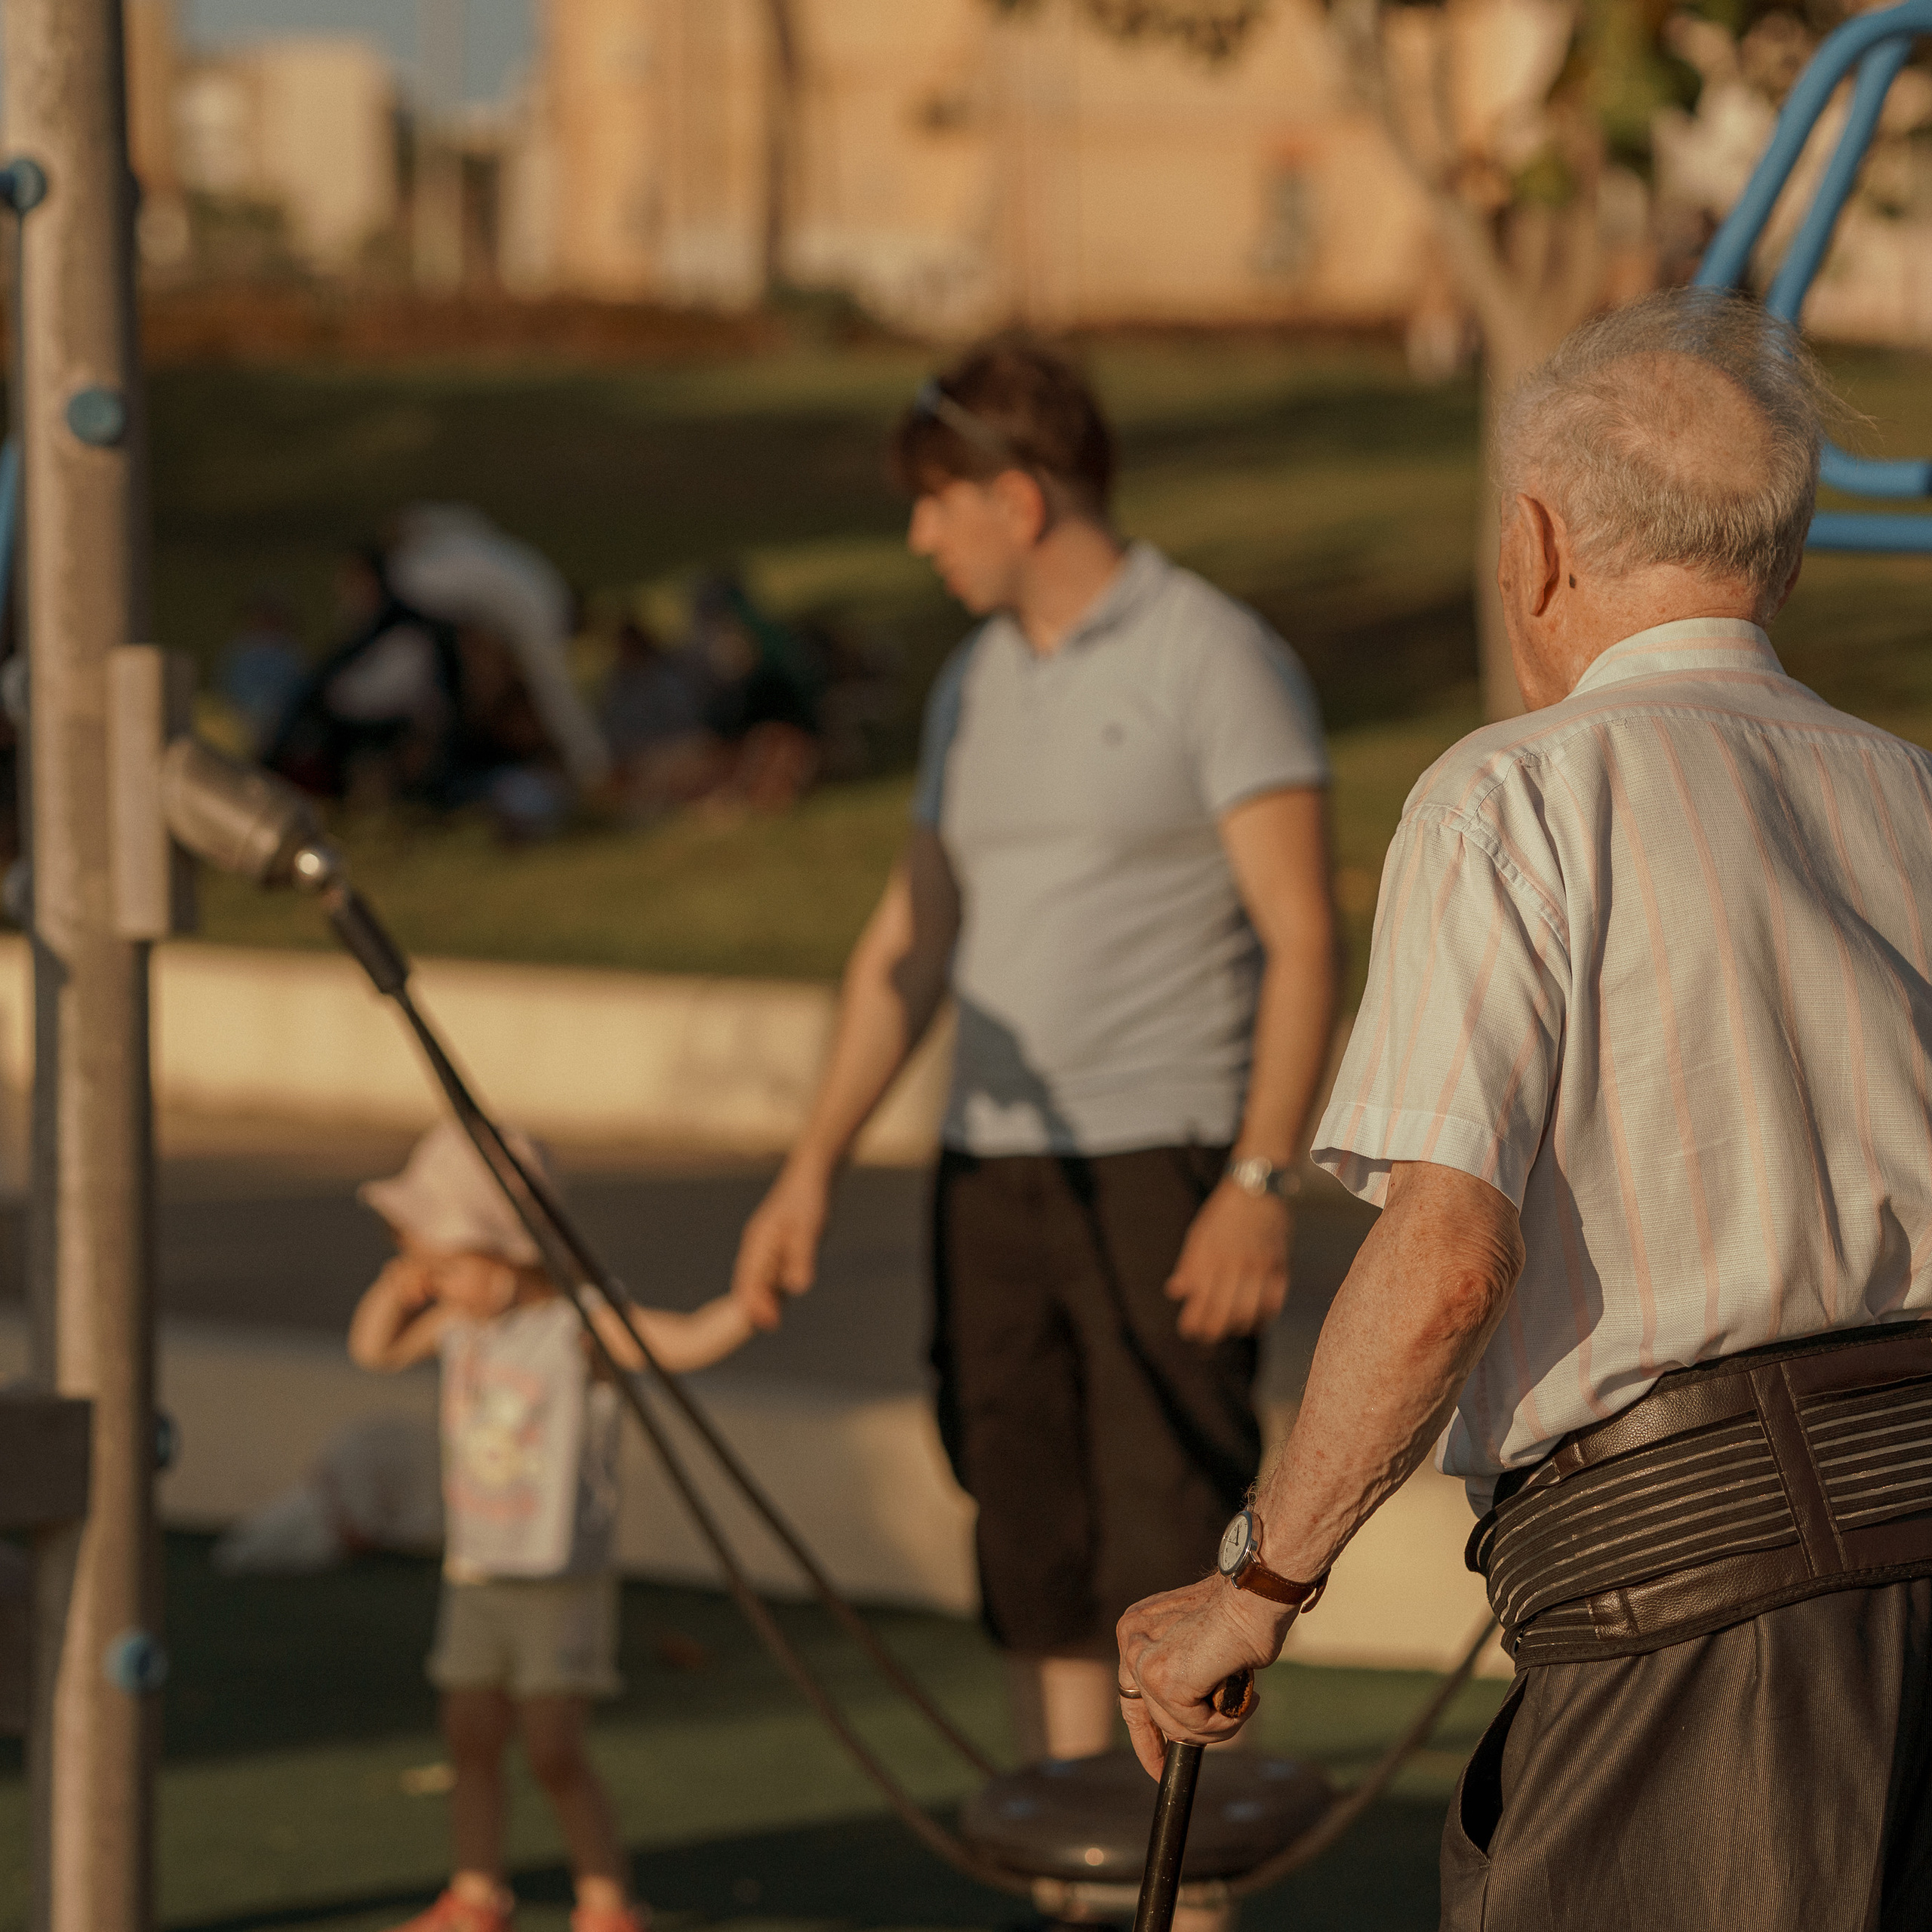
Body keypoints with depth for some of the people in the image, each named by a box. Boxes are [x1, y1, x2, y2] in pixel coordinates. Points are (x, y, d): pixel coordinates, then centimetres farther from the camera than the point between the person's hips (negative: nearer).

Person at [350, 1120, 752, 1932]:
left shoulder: (580, 1322, -20)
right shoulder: (465, 1318, 1)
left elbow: (688, 1341, -30)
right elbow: (373, 1349, 14)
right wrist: (401, 1282, -5)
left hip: (562, 1583, -7)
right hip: (476, 1580, 7)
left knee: (554, 1752, -7)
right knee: (471, 1741, 12)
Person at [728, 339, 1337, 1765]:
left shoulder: (1217, 659, -7)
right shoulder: (975, 686, 15)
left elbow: (1303, 939, -12)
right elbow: (909, 942, 18)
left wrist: (1262, 1180, -21)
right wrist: (814, 1165, 9)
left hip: (1163, 1173, -7)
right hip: (993, 1178, 7)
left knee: (1168, 1560, -10)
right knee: (1035, 1563, 7)